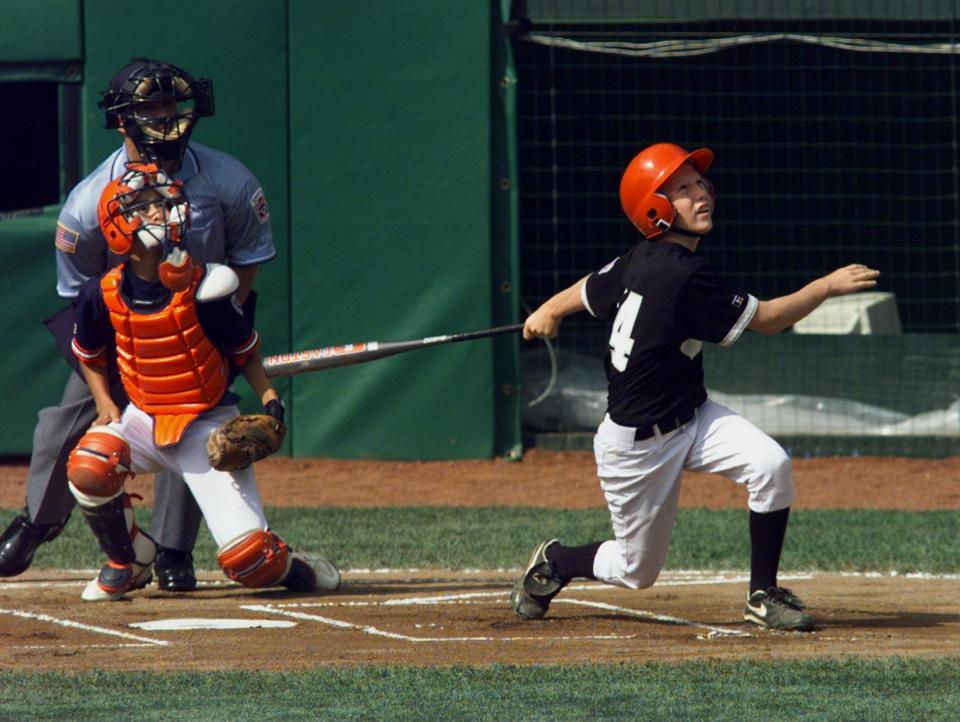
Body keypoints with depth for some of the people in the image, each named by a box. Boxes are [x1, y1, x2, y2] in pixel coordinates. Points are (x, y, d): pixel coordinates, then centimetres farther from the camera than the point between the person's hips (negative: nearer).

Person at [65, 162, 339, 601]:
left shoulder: (200, 288, -15)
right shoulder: (103, 296, -7)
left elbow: (245, 350, -2)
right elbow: (88, 353, 13)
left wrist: (269, 400, -16)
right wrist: (104, 405, -1)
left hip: (208, 425, -3)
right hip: (144, 418, 3)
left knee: (245, 557, -17)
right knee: (88, 466, -30)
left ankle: (295, 568, 23)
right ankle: (129, 561, 0)